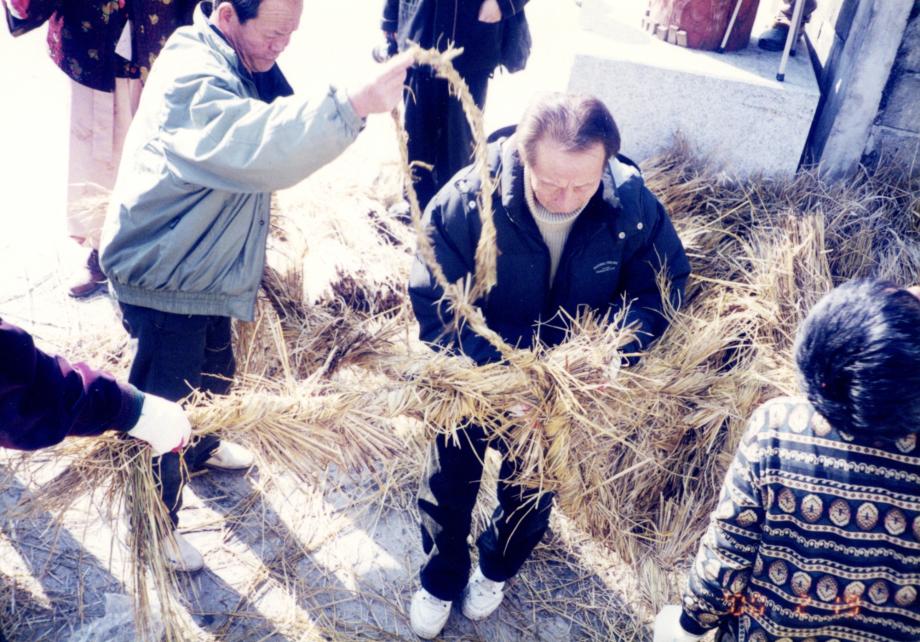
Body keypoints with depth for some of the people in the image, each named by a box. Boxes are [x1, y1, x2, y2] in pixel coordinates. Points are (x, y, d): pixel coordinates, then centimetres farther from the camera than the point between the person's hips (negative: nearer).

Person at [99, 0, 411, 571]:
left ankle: (202, 448, 57)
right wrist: (354, 104, -55)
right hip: (163, 280, -9)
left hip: (205, 267, 9)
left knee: (215, 373, 28)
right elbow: (259, 149, -48)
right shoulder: (192, 78, -29)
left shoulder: (239, 64, 5)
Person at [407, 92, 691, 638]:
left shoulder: (632, 202, -25)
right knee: (450, 485, 21)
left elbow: (667, 282, -12)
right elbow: (432, 300, -26)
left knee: (532, 490, 26)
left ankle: (498, 567, 60)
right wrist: (496, 371, -38)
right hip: (474, 379, -1)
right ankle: (441, 578, 53)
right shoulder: (469, 199, -31)